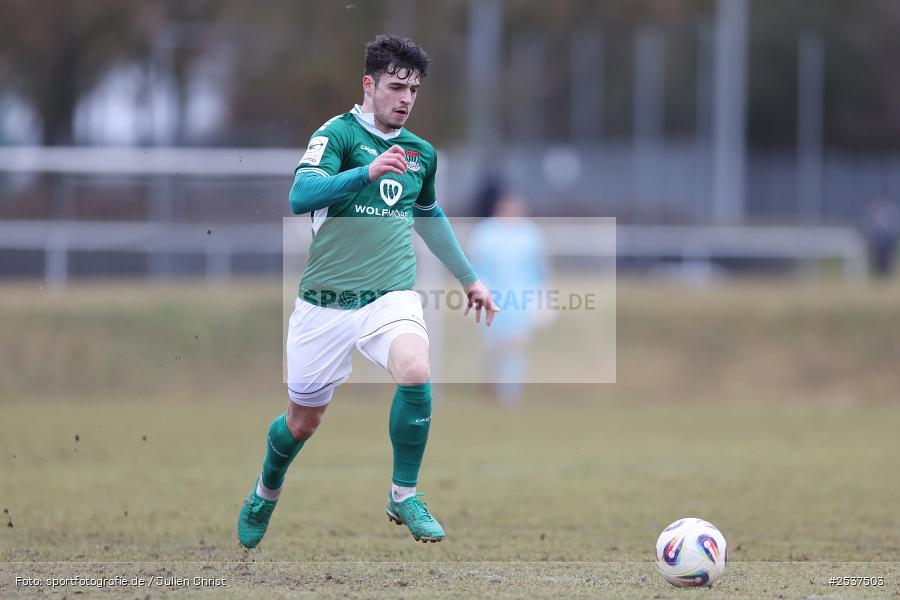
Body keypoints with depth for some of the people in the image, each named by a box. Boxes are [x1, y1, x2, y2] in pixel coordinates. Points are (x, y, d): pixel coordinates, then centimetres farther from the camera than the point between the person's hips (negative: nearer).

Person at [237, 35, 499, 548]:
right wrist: (367, 173, -36)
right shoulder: (339, 133, -7)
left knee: (416, 372, -28)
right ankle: (266, 493, 41)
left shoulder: (422, 153, 10)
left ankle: (404, 496, -11)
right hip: (326, 302, -3)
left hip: (391, 295, 3)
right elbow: (300, 196, -24)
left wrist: (470, 278, 34)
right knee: (303, 421, 8)